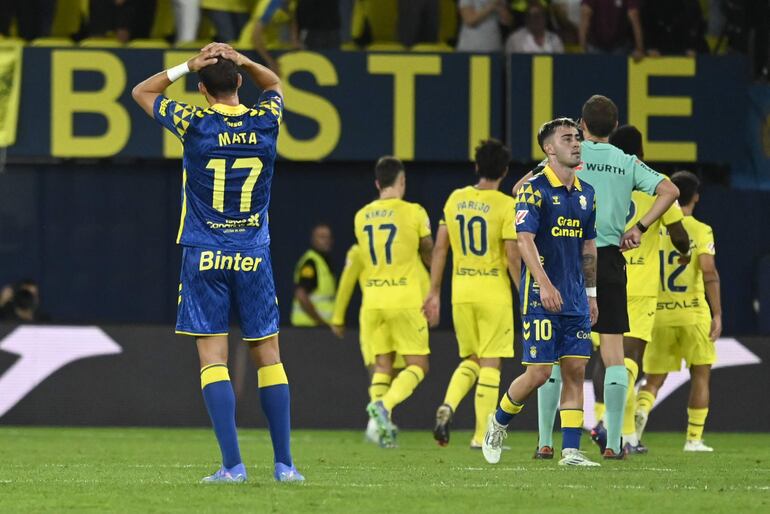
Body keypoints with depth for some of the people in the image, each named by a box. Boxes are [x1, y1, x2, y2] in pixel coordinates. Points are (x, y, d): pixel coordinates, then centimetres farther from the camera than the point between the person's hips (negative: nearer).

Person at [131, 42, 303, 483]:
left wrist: (187, 67, 1)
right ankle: (285, 463, 7)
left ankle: (233, 464, -13)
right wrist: (244, 61, 6)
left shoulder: (194, 123, -7)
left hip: (205, 258, -2)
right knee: (268, 356, 8)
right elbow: (274, 84, 24)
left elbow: (141, 92, 10)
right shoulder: (265, 121, 0)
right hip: (254, 256, 2)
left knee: (213, 358, -3)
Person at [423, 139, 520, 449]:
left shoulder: (455, 199, 5)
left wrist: (434, 292, 13)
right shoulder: (506, 206, -9)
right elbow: (512, 256, -13)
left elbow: (440, 248, 7)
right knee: (490, 363, 3)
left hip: (461, 292, 4)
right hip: (494, 292, -4)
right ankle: (481, 436, 1)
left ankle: (448, 406, -9)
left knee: (470, 360, 17)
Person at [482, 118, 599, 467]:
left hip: (575, 300, 7)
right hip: (541, 297, -6)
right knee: (539, 372, -7)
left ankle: (571, 451, 0)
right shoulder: (534, 189, -8)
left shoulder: (585, 193, 14)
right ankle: (499, 422, 18)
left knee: (575, 370, 0)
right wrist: (545, 285, -26)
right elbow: (525, 240, -16)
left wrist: (591, 294, 18)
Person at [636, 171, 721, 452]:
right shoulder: (701, 231, -5)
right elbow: (709, 272, -15)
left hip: (658, 313, 2)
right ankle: (694, 438, 11)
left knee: (654, 378, 8)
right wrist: (717, 314, -12)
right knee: (700, 374, 13)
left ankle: (640, 409, -23)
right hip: (693, 312, -2)